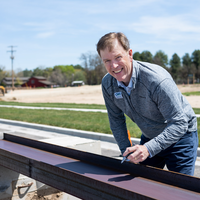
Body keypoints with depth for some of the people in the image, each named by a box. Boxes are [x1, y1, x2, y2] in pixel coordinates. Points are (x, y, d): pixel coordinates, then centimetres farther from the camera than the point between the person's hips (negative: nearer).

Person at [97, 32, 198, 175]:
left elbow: (179, 123, -32)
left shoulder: (157, 79, -31)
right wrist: (127, 152, -6)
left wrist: (148, 149, -43)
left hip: (181, 135, -5)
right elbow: (116, 121, 1)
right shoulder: (107, 84, -12)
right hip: (149, 137, 5)